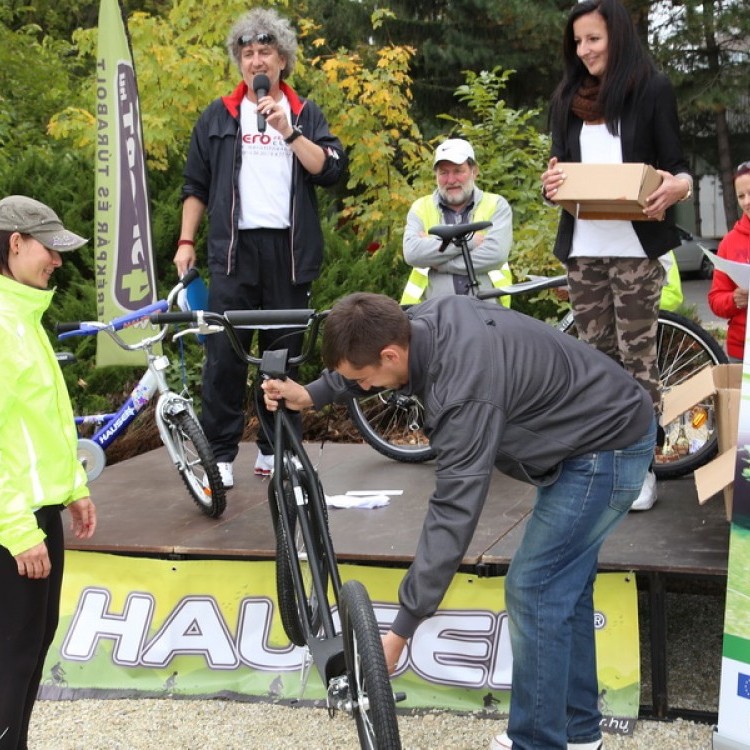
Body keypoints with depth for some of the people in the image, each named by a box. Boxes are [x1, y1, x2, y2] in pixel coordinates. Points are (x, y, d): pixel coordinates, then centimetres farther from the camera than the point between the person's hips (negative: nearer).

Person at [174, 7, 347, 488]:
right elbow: (196, 185, 13)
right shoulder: (219, 116, 11)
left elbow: (331, 169, -3)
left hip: (289, 248, 0)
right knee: (225, 353, -5)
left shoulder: (305, 113, 10)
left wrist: (288, 131, -13)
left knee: (284, 351, 4)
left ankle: (275, 447, 14)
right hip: (234, 247, 0)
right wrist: (186, 241, 6)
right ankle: (220, 452, 1)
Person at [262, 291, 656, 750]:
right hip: (609, 427, 10)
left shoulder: (465, 390, -34)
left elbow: (454, 512, -34)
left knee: (534, 590, -6)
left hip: (608, 450, -10)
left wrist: (401, 629, -30)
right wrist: (311, 395, 5)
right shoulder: (430, 321, -9)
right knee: (563, 583, 17)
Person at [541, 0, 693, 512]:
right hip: (582, 248, 4)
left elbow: (676, 165, 0)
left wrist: (678, 187, -24)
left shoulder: (653, 90, 1)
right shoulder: (568, 100, 15)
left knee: (637, 356, -4)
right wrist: (552, 185, -7)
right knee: (596, 354, 7)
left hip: (635, 247, -4)